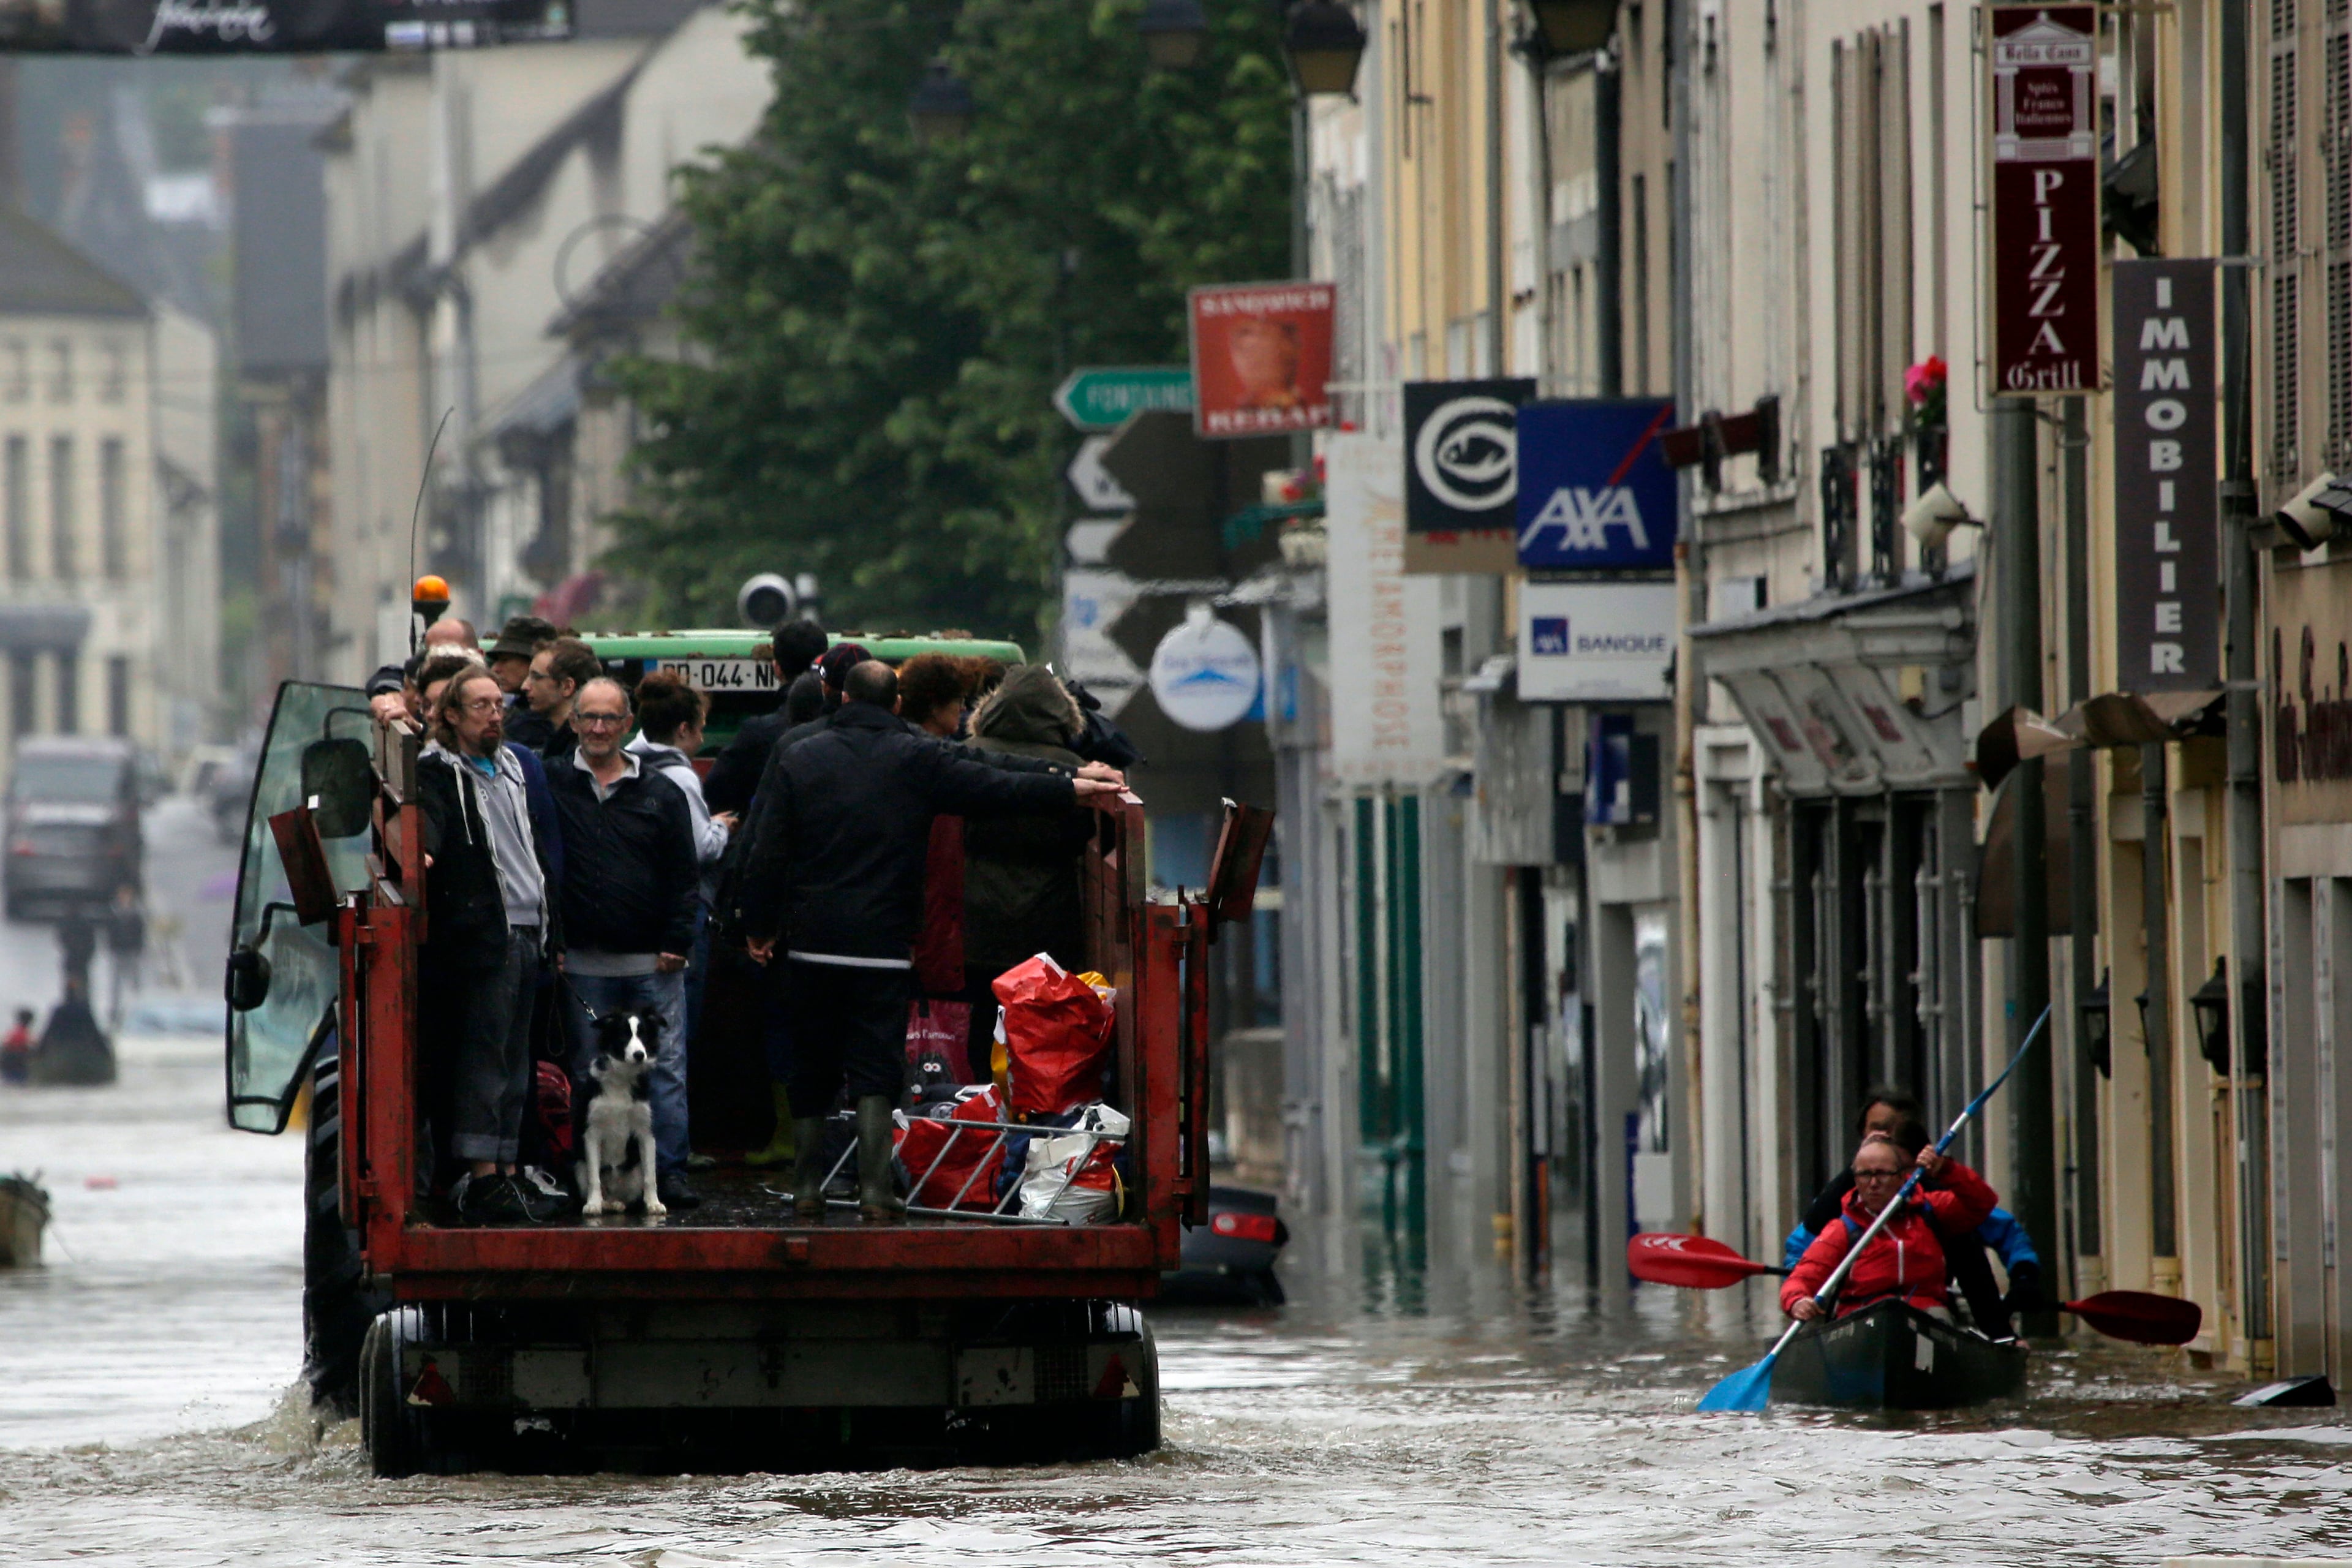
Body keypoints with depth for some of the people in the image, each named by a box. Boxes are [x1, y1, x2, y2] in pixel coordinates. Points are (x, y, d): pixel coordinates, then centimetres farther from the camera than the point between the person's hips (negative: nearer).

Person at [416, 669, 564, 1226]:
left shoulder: (511, 768, 21)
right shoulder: (439, 772, -2)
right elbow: (428, 820, -22)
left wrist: (552, 928, 24)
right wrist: (423, 851, -45)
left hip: (527, 934, 8)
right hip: (481, 934, -8)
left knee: (515, 1058, 10)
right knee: (483, 1053, -10)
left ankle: (509, 1169, 13)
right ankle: (482, 1176, -11)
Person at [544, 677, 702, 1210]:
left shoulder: (661, 794, 8)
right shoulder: (552, 783, 5)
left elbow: (684, 876, 8)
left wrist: (676, 942, 0)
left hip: (653, 964, 1)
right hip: (584, 962, 0)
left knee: (666, 1067, -3)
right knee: (590, 1075, 2)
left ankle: (668, 1172, 0)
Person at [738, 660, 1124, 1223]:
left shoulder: (797, 760, 4)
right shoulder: (916, 760, -2)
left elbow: (769, 854, 3)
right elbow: (992, 789, -3)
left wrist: (759, 927, 11)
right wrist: (1070, 789, 4)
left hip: (811, 941, 2)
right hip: (882, 943, -2)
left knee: (811, 1070, 11)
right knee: (876, 1070, -2)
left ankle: (806, 1188, 14)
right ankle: (875, 1191, -12)